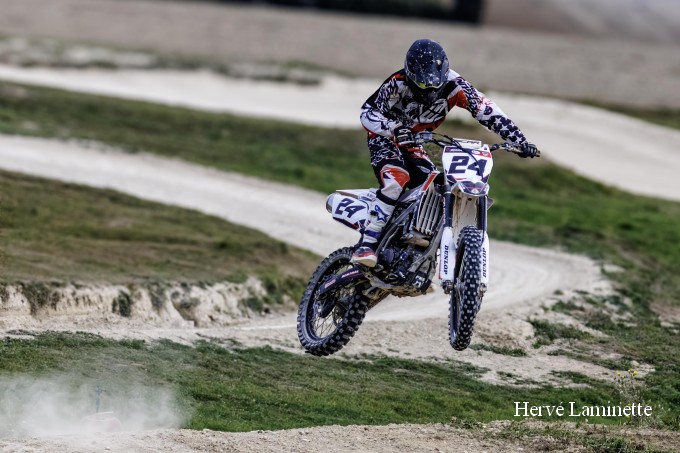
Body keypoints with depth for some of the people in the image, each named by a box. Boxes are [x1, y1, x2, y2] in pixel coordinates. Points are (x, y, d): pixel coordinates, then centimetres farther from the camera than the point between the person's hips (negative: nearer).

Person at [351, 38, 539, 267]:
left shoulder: (453, 85, -18)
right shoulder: (398, 84, -27)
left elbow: (487, 111, -19)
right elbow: (367, 112, -28)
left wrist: (520, 140, -28)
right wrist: (393, 128, -48)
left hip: (413, 145, 5)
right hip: (385, 139, -5)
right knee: (396, 180, -32)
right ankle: (366, 244, -34)